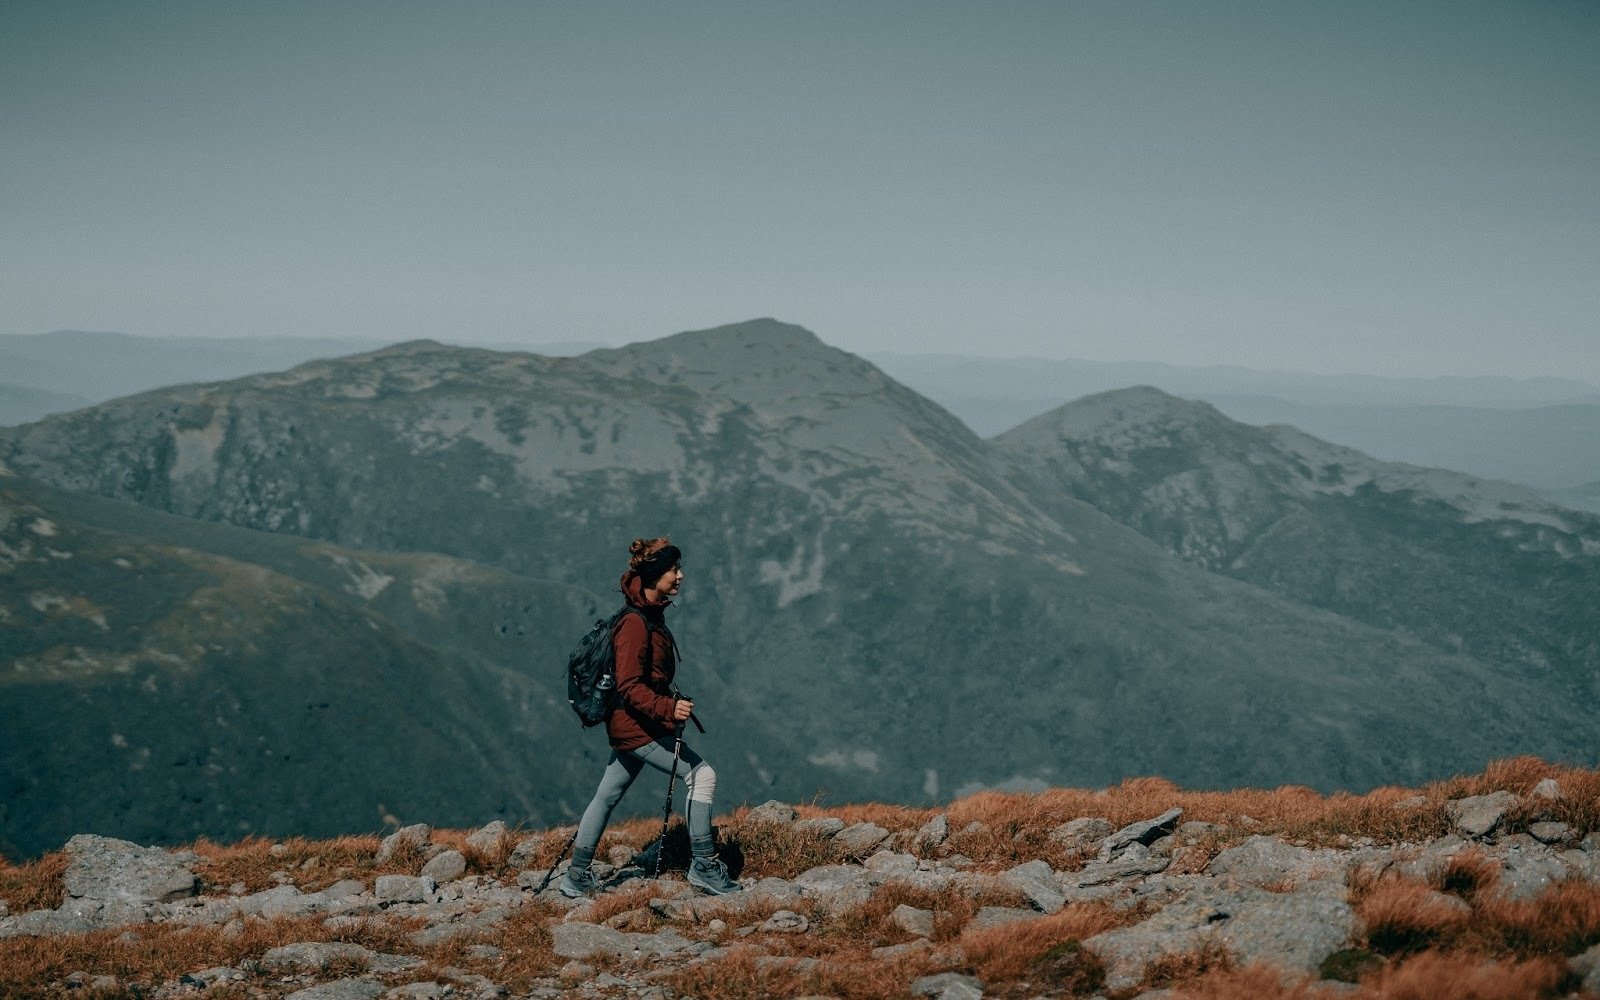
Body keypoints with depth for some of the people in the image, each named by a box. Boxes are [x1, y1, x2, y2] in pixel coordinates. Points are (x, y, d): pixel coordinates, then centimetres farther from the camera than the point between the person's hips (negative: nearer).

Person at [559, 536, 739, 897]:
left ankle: (577, 877, 22)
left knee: (607, 797, 14)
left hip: (630, 727, 10)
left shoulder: (651, 616, 11)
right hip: (638, 728, -10)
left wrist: (671, 705, 23)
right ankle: (704, 866, -5)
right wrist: (668, 708, -34)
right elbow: (629, 687, -24)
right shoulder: (634, 624, -20)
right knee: (702, 775, -9)